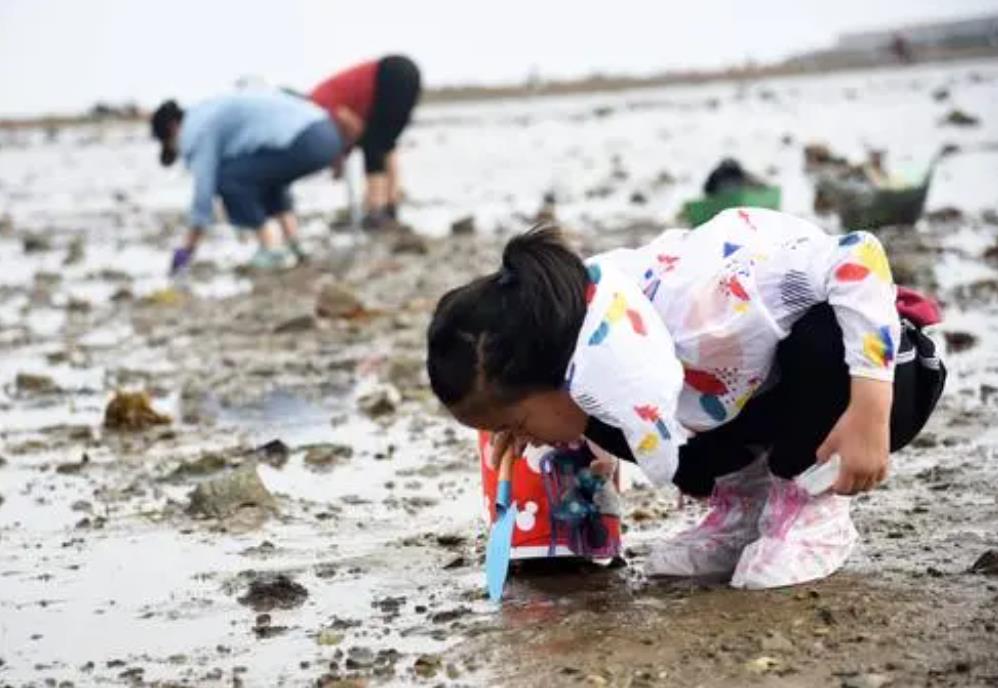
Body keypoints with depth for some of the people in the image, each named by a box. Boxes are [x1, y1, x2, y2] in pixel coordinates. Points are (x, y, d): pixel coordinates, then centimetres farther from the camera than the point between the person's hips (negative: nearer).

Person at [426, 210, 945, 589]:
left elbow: (857, 258, -41)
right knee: (597, 411, -14)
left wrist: (869, 411, -44)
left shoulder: (697, 310, -42)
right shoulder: (576, 311, -18)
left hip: (857, 381, -6)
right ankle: (744, 500, 6)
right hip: (761, 387, 6)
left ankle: (811, 506, -14)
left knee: (825, 332, -40)